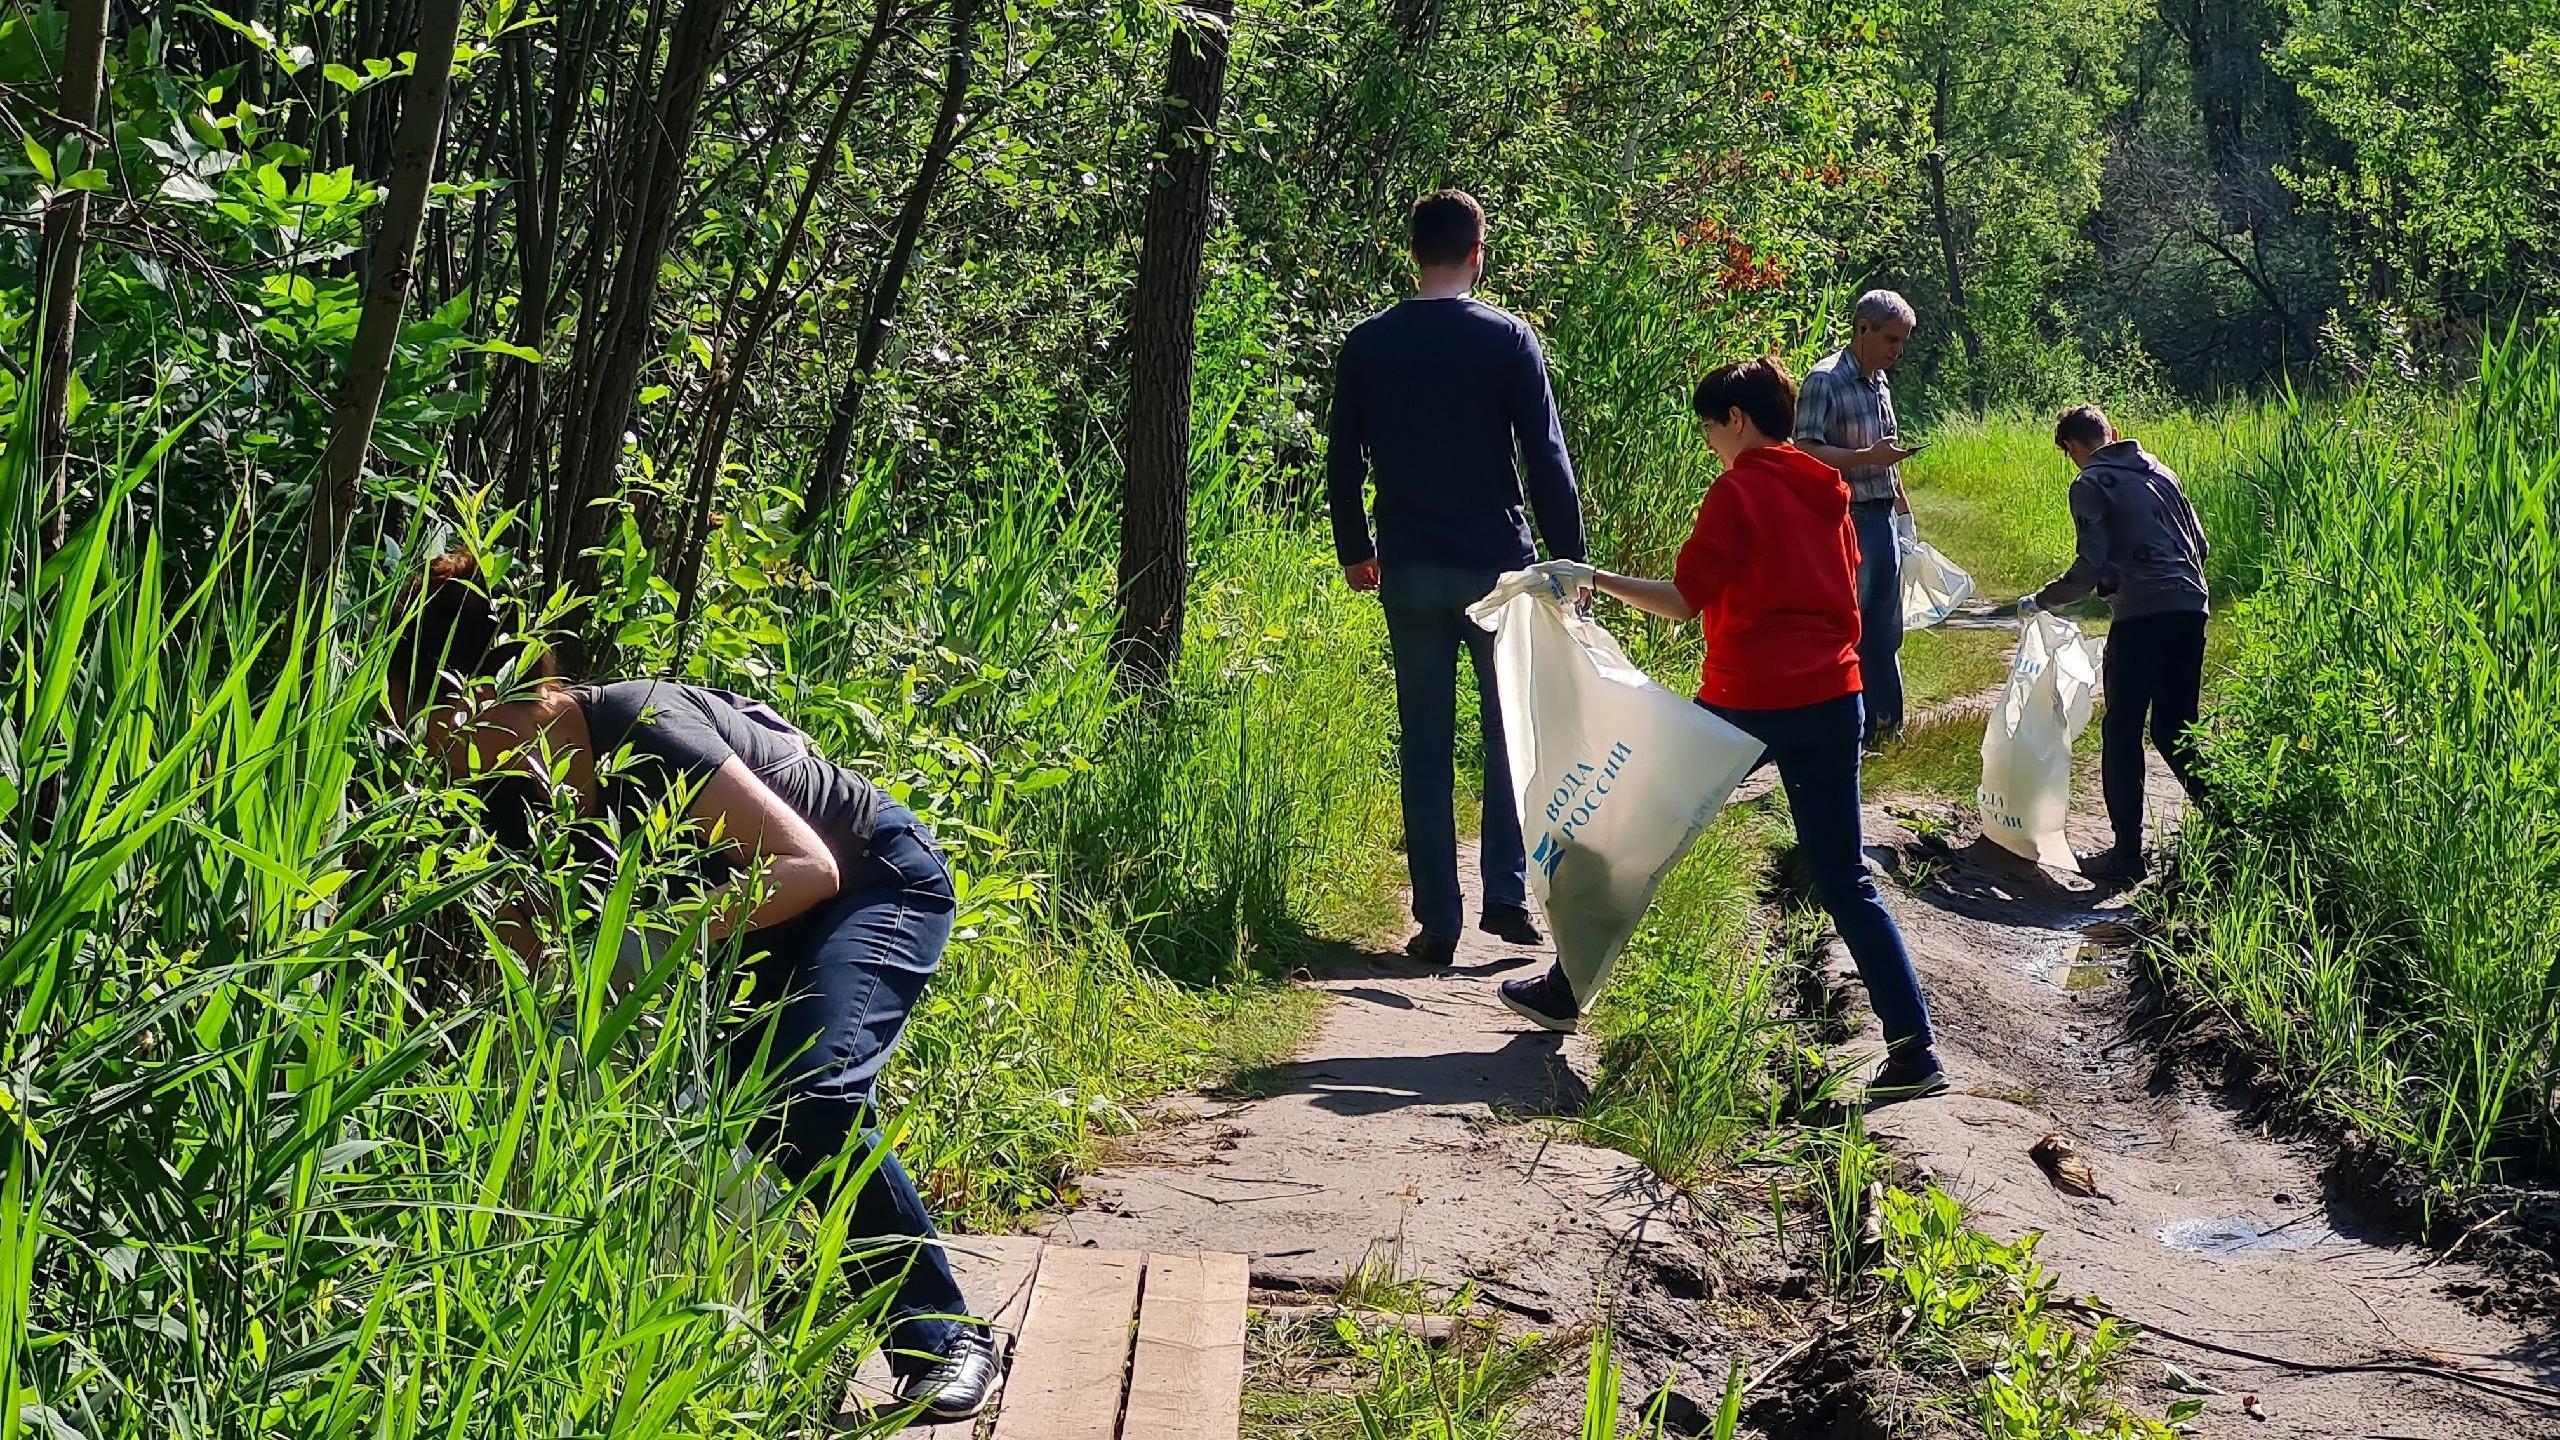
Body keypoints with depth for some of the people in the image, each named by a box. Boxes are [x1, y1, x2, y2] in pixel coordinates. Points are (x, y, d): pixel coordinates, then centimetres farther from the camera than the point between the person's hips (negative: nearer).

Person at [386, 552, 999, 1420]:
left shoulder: (640, 730, -32)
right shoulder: (517, 796, -7)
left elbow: (811, 867, -33)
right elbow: (522, 967, 2)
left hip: (877, 884, -8)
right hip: (756, 913, 8)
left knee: (805, 1101, -26)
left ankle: (944, 1335, -13)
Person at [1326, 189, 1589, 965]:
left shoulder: (1367, 345, 2)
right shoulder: (1508, 339, -5)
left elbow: (1343, 462, 8)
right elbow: (1547, 459, -6)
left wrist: (1354, 550, 21)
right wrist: (1570, 558, 0)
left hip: (1408, 571, 2)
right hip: (1497, 566, -2)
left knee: (1425, 745, 6)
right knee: (1512, 733, 12)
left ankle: (1437, 921, 5)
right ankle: (1506, 894, 4)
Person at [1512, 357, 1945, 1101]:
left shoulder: (1739, 490, -9)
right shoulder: (1829, 493, 13)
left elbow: (1685, 600, -15)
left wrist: (1593, 579, -9)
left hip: (1750, 700, -6)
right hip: (1833, 699, 6)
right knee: (1845, 881, 7)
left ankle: (1565, 991, 20)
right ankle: (1915, 1046, -2)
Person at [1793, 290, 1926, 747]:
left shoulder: (1879, 382, 15)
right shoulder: (1825, 381, -12)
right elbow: (1805, 452, -20)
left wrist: (1902, 508, 24)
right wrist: (1869, 456, -25)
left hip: (1884, 520, 8)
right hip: (1848, 521, -8)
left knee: (1884, 631, 13)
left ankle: (1884, 724, 20)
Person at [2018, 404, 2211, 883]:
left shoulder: (2091, 485, -1)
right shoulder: (2161, 472, 18)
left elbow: (2090, 567, -9)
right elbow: (2201, 545, 19)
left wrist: (2040, 601, 3)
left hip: (2140, 615, -6)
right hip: (2191, 609, 6)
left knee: (2121, 734, 3)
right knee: (2175, 730, 17)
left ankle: (2127, 852, 3)